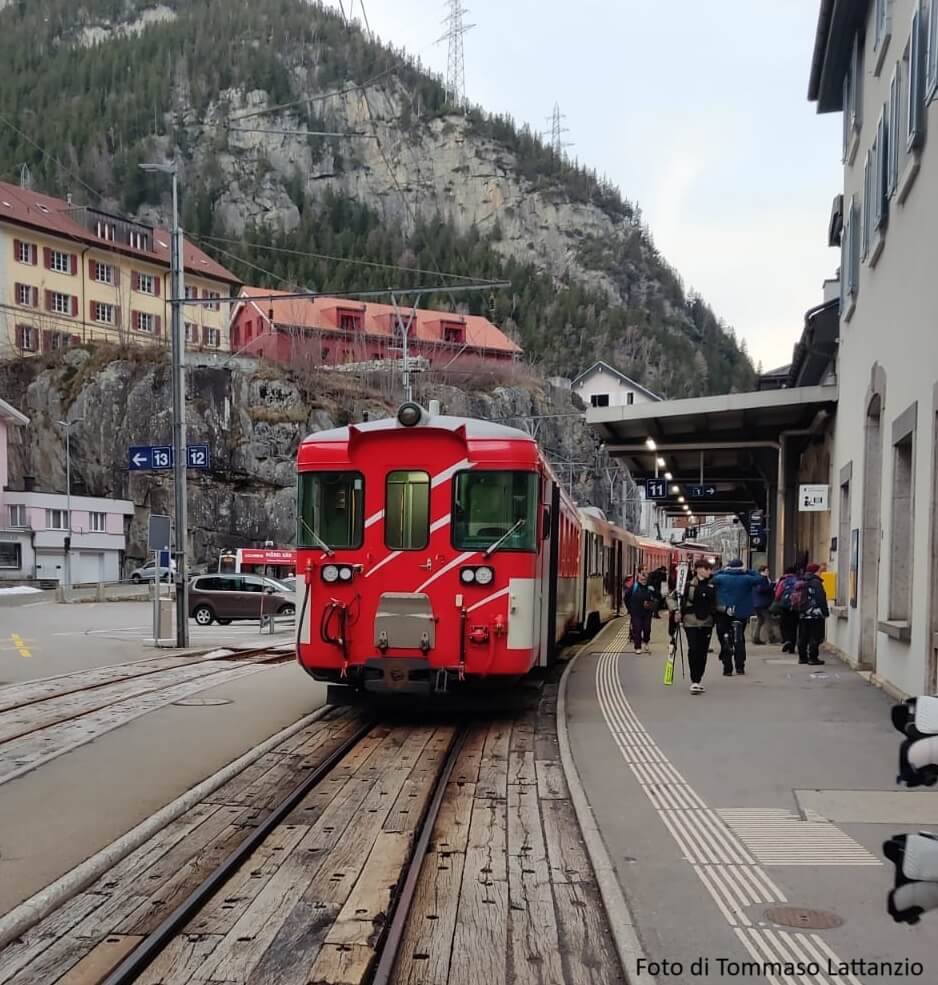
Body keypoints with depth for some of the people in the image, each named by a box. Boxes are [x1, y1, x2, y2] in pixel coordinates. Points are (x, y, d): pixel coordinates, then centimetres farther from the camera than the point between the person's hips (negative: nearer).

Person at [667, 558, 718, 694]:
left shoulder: (713, 585, 5)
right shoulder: (688, 585, -4)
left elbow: (717, 602, 18)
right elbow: (671, 597, 2)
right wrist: (675, 611, -9)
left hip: (707, 622, 3)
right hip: (691, 622, -3)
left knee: (703, 651, 7)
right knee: (693, 649, -10)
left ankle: (698, 679, 21)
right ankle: (694, 682, -6)